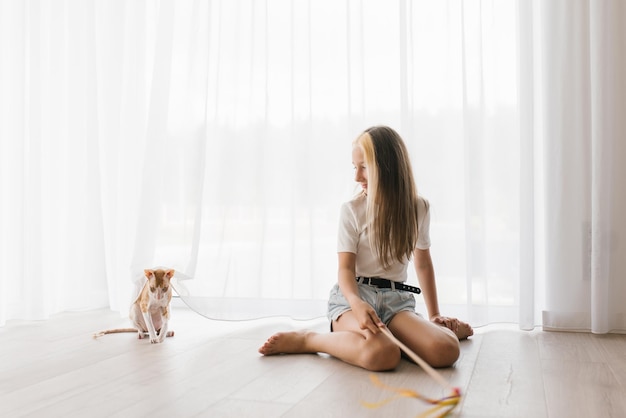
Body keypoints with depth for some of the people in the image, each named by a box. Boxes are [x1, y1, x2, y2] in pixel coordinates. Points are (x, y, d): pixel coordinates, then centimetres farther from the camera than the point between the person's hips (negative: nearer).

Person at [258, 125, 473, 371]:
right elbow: (345, 268, -7)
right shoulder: (352, 211, -1)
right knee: (382, 354, -37)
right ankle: (306, 340, -16)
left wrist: (435, 316, 17)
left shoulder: (417, 208, 8)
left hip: (396, 299, 2)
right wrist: (357, 303, -29)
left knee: (445, 351, -29)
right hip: (353, 296, -2)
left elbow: (423, 263, 19)